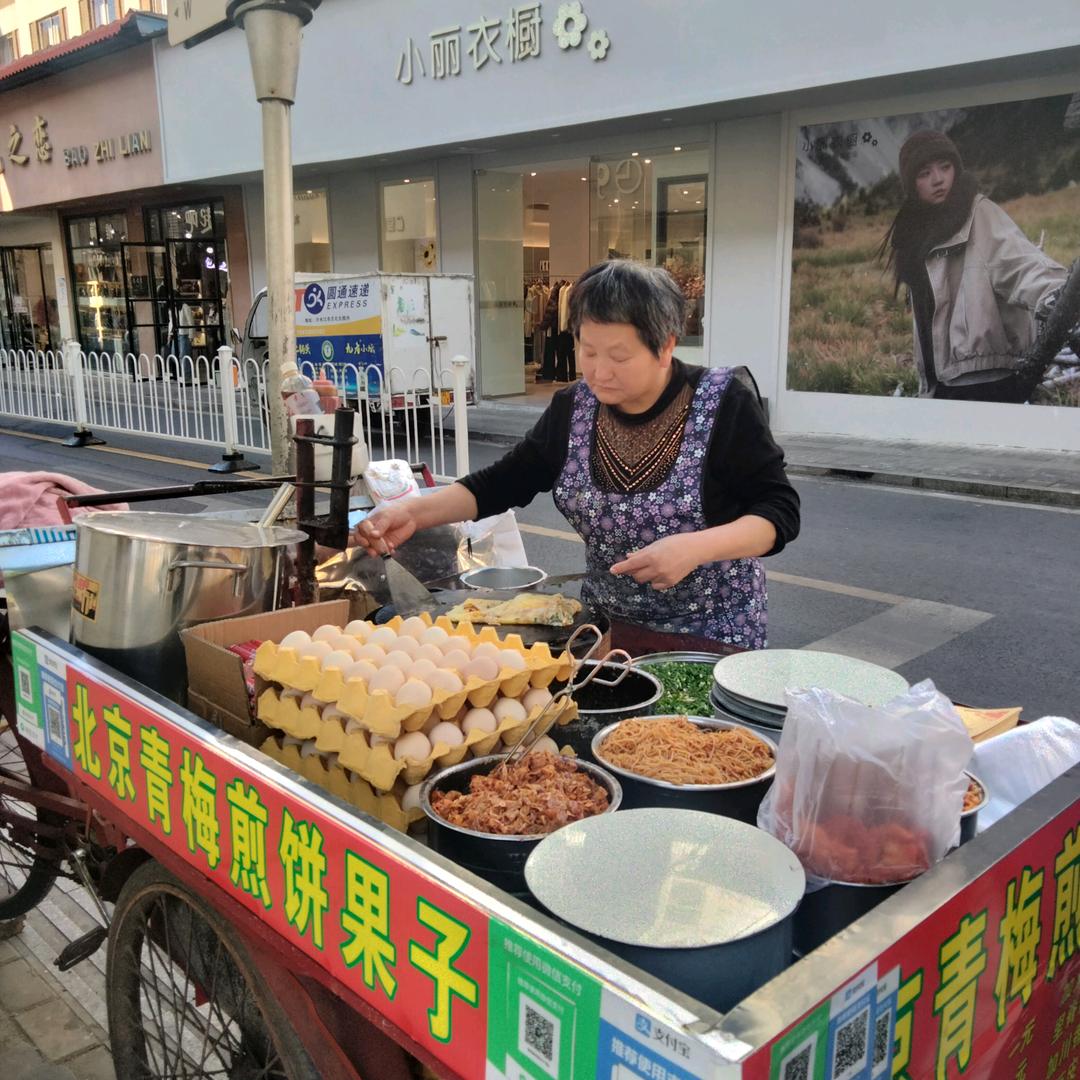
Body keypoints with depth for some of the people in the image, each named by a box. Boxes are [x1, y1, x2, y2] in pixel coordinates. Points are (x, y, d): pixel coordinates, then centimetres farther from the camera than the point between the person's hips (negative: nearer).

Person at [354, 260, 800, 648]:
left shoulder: (722, 404, -17)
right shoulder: (573, 407, -5)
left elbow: (781, 511, -15)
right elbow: (501, 483, 1)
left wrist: (694, 547, -32)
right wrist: (413, 513, -13)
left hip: (714, 636, -4)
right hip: (608, 626, 4)